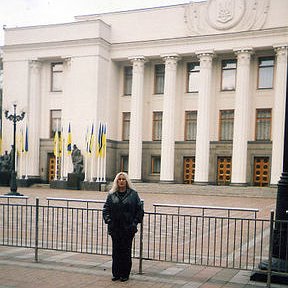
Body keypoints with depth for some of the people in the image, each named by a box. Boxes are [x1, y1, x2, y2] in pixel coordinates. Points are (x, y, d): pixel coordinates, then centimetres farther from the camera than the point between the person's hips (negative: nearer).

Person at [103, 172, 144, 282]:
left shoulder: (133, 194, 2)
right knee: (116, 251, 7)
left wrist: (135, 222, -3)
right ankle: (116, 274, 18)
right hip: (115, 228, 2)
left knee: (126, 251, 2)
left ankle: (125, 274, 13)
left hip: (128, 229, -2)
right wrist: (108, 221, -1)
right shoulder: (112, 194, 7)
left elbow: (140, 210, 4)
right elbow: (106, 209, 11)